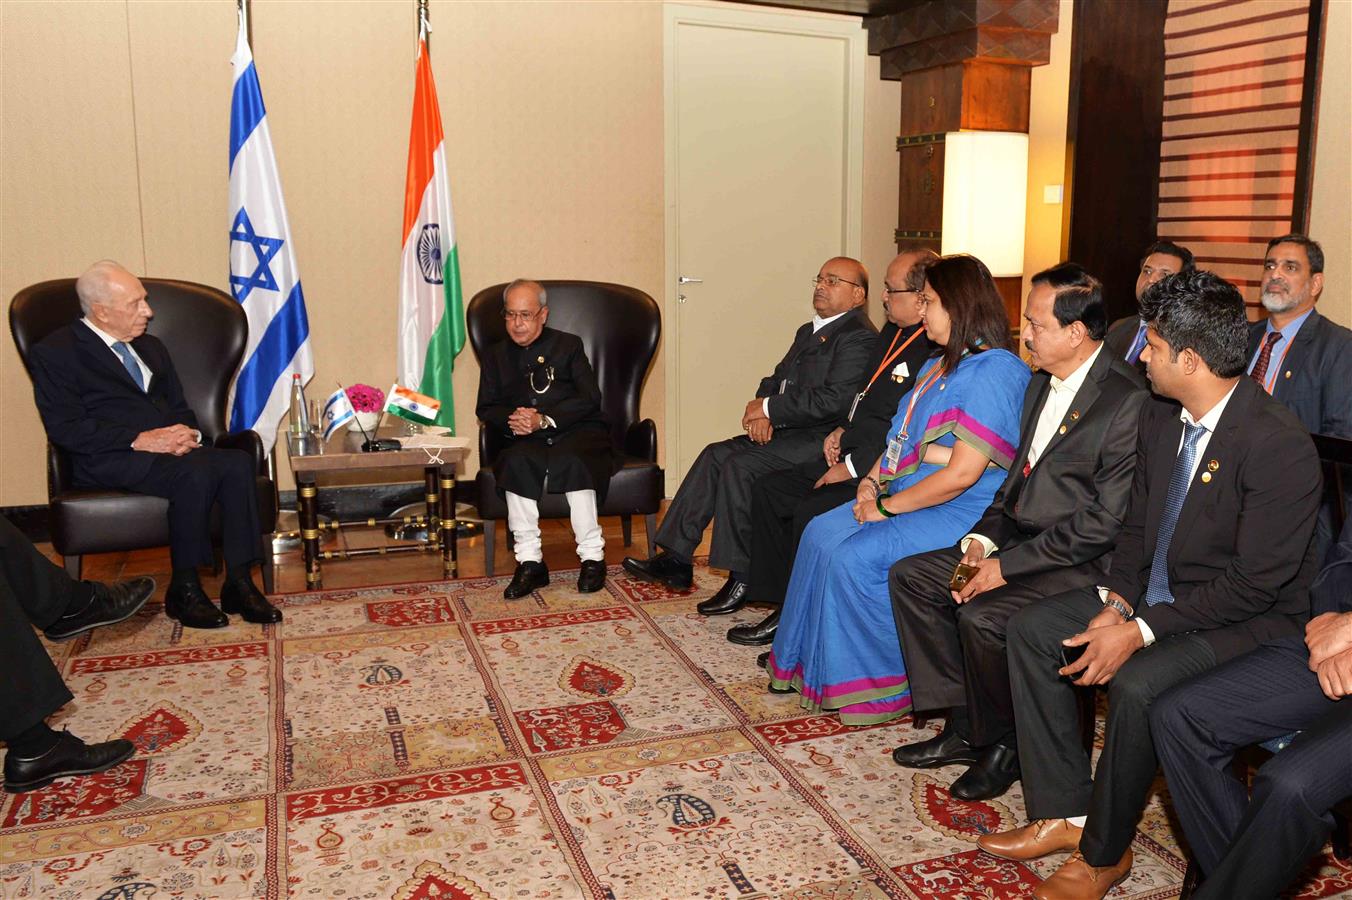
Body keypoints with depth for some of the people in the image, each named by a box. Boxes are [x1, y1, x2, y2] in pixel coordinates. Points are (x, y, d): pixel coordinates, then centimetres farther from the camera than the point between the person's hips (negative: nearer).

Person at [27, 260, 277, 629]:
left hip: (169, 446, 6)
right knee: (195, 474, -35)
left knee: (239, 462, -25)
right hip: (110, 460, -6)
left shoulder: (150, 346, 24)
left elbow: (181, 407, 25)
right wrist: (141, 440, -18)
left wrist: (186, 433, -1)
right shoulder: (54, 353, 2)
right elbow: (66, 429, -9)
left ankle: (239, 584, -22)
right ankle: (184, 591, -20)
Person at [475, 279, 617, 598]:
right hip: (527, 440, 2)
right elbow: (485, 409, 14)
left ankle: (592, 557, -25)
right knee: (517, 461, -33)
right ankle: (529, 562, -28)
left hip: (577, 432, -2)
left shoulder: (568, 345, 12)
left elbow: (589, 398, -1)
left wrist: (544, 420, -14)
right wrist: (511, 420, -10)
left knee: (571, 461, -36)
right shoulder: (496, 355, 22)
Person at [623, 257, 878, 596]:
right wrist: (761, 409, -4)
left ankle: (743, 576, -12)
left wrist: (769, 408, -13)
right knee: (715, 454, -4)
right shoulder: (809, 331, 21)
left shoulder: (860, 338, -11)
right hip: (785, 429, 10)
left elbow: (834, 401, -22)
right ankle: (676, 559, -4)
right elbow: (775, 380, 20)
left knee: (740, 465, -23)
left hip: (820, 440, -10)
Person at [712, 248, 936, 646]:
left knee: (810, 513, -25)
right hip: (848, 457, 11)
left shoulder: (937, 355, -20)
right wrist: (841, 430, 9)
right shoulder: (893, 332, 13)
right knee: (767, 489, 6)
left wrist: (851, 467, -18)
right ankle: (775, 596, 13)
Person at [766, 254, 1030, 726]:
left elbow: (962, 473, -24)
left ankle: (881, 685, -3)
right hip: (907, 496, 10)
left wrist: (887, 507, -17)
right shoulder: (939, 365, 16)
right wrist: (871, 482, 0)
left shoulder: (994, 372, -18)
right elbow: (901, 438, 18)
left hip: (960, 513, -10)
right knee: (821, 533, -2)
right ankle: (806, 663, 7)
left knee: (854, 556, -23)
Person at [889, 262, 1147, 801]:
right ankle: (964, 726, 7)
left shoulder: (1127, 401, -18)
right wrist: (984, 538, 0)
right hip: (1019, 539, 9)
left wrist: (1008, 565, -20)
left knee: (982, 615, -29)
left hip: (1082, 561, -9)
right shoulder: (1042, 383, 11)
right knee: (910, 576, 0)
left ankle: (1004, 745, -1)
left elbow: (1103, 521, -21)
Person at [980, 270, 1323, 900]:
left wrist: (1142, 631, -25)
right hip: (1155, 592, 8)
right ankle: (1063, 814, 3)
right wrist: (1117, 603, -8)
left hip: (1247, 619, -8)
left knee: (1135, 683, -33)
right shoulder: (1160, 418, 1)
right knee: (1031, 628, -4)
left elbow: (1256, 584, -24)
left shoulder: (1280, 446, -24)